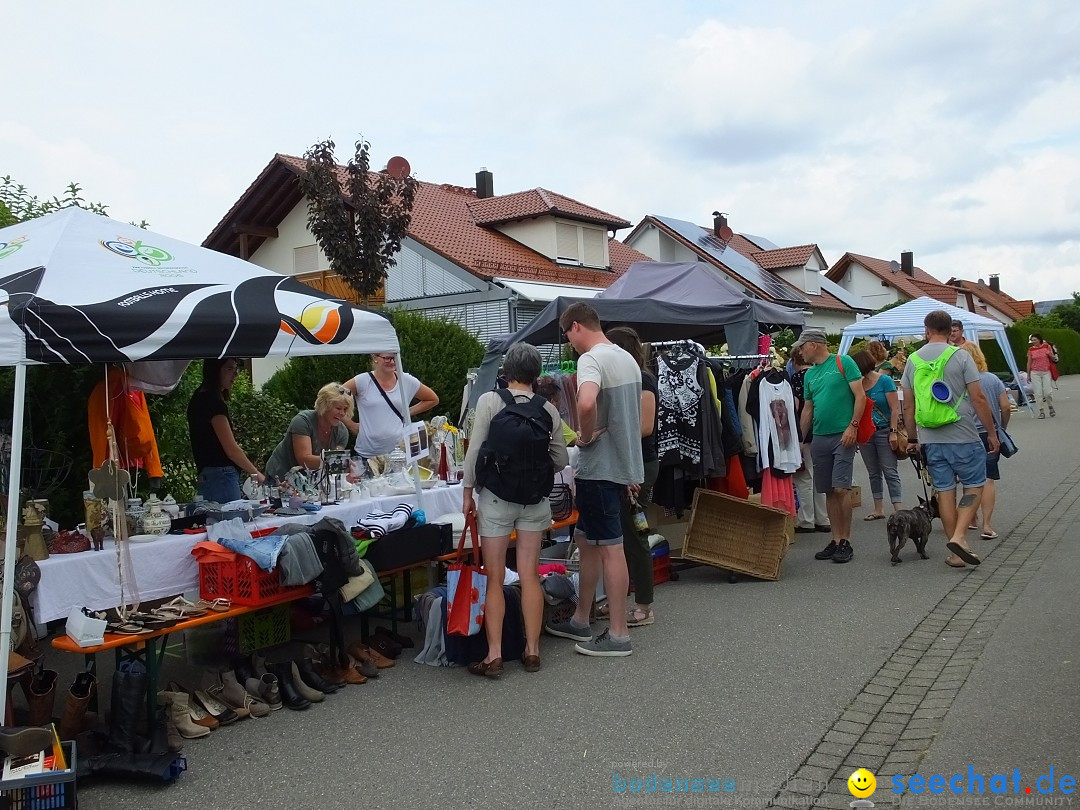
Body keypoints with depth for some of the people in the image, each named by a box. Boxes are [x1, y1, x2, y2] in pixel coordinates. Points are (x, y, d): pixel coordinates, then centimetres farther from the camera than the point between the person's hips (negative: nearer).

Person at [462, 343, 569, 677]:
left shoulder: (489, 401, -8)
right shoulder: (548, 409, -1)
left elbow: (474, 451, -10)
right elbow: (560, 460, 3)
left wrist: (467, 493, 0)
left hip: (495, 497, -2)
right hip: (535, 499, 2)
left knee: (494, 579, 5)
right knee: (530, 576, 10)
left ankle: (494, 655, 6)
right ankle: (532, 650, 16)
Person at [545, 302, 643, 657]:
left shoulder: (591, 359, -17)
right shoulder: (626, 358, 14)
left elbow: (586, 403, -38)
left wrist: (586, 436, -19)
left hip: (600, 467, -10)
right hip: (622, 462, 10)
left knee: (609, 547, -2)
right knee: (587, 541, 18)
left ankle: (618, 635, 7)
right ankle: (580, 621, 29)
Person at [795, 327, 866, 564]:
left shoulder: (843, 363, -3)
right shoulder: (809, 374, 15)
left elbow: (860, 396, -7)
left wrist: (852, 426, -14)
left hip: (843, 436, -6)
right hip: (819, 438, 6)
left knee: (841, 489, -11)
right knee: (829, 491, 7)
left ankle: (846, 541, -1)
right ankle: (836, 540, 14)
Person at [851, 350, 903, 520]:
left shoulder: (885, 381, -7)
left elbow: (895, 409, -9)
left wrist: (893, 432, -15)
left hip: (884, 431, -5)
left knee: (890, 472, -7)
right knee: (873, 473, 12)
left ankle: (899, 510, -8)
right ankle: (879, 509, 21)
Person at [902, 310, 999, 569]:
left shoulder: (913, 360, 5)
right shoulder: (960, 356, -6)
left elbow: (908, 406, 8)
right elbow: (978, 398, -8)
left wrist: (912, 438, 18)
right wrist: (992, 431, 2)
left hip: (930, 439, 4)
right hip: (962, 436, -4)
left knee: (944, 490, 9)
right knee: (975, 485, 10)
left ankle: (956, 553, 13)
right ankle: (958, 536, -7)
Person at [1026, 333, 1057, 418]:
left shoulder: (1047, 346, 0)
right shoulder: (1031, 350, 2)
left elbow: (1053, 359, 9)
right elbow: (1029, 363, 8)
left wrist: (1051, 355, -14)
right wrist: (1028, 374, 9)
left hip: (1046, 372, -1)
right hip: (1035, 373, 1)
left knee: (1048, 392, -4)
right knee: (1038, 393, -3)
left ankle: (1051, 407, 22)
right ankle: (1041, 411, 4)